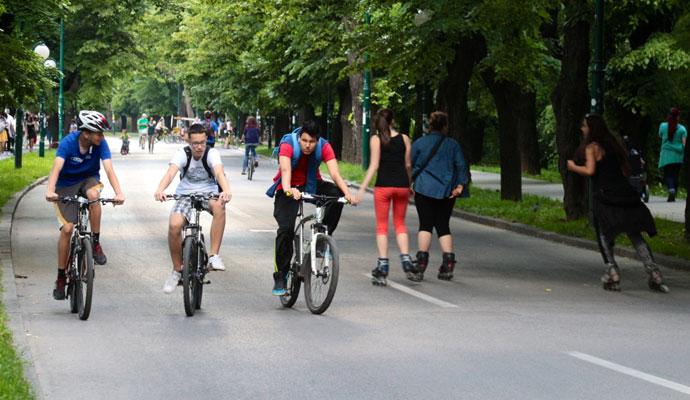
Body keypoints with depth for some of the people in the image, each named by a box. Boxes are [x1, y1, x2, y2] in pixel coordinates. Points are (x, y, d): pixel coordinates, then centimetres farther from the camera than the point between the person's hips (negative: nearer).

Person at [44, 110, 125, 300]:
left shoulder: (100, 144, -19)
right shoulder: (68, 142, -24)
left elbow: (109, 169, -28)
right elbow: (57, 168, -36)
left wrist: (118, 193, -45)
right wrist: (50, 191, -54)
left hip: (89, 179, 1)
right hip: (67, 186, -1)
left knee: (93, 194, -35)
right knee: (67, 228, -12)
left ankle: (96, 243, -19)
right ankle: (61, 277, 2)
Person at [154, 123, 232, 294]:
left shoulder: (211, 153, -14)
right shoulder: (182, 154, -14)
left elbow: (219, 172, -34)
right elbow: (171, 172, -32)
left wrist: (226, 190, -56)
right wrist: (160, 189, -53)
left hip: (208, 194, 0)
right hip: (185, 195, 0)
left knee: (219, 206, -37)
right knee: (174, 225, -27)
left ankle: (214, 255, -30)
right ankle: (177, 270, -4)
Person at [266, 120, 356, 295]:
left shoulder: (324, 147, -19)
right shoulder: (288, 144, -26)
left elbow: (335, 173, -29)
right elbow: (285, 170, -42)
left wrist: (347, 193, -46)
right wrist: (288, 189, -63)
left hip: (311, 185, 2)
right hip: (289, 188, -2)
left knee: (336, 194, -27)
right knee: (286, 228, -19)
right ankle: (280, 277, -8)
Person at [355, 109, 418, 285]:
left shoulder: (376, 139, -3)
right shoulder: (404, 138, 5)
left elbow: (374, 165, -9)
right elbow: (408, 165, 8)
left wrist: (362, 188, -9)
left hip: (383, 185, -2)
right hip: (402, 185, 2)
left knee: (382, 226, 6)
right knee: (400, 223, 16)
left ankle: (383, 266, 1)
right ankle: (406, 260, 0)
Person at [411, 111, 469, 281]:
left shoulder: (419, 143, 2)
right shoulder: (453, 144, 6)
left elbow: (411, 165, 2)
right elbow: (461, 166, 0)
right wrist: (460, 185, -3)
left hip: (424, 190, -2)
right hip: (446, 191, 2)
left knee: (425, 224, 1)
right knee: (443, 225, 9)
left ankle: (421, 263, -9)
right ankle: (448, 262, -3)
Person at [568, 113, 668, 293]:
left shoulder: (592, 147, -3)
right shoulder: (613, 145, 17)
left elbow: (589, 170, -16)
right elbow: (626, 171, 18)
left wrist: (573, 167, 1)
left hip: (605, 195, -6)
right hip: (625, 194, 6)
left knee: (604, 236, 7)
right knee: (635, 235, 8)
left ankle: (612, 273, -5)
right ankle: (654, 273, -2)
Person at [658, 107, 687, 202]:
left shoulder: (663, 126, 0)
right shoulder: (682, 129, -2)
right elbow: (684, 143, -8)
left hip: (666, 156, -1)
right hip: (678, 156, 1)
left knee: (667, 175, 1)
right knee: (675, 175, 10)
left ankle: (671, 189, -27)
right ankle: (673, 196, 11)